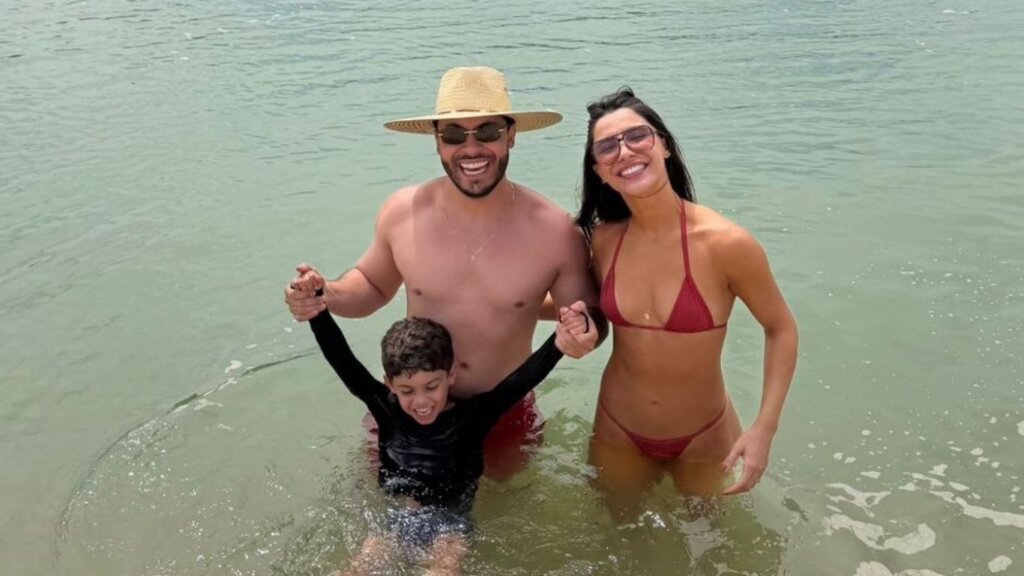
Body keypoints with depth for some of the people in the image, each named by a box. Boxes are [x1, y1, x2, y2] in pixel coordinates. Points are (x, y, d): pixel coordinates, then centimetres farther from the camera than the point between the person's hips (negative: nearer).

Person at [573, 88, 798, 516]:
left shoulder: (725, 243, -25)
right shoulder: (603, 240, -13)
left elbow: (781, 329, -12)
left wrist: (764, 428, -17)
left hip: (702, 438, -2)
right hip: (618, 433, 3)